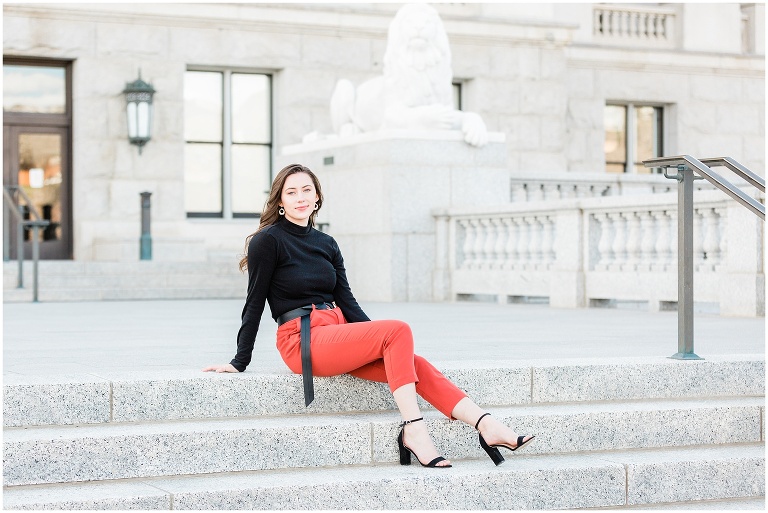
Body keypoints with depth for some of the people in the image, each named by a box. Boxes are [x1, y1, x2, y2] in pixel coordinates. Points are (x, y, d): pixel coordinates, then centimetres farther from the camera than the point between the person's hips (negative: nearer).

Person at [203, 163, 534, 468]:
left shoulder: (326, 244, 17)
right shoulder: (268, 240, -3)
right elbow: (255, 302, -3)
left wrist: (384, 344, 8)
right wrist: (240, 362, -3)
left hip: (337, 335, 6)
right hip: (302, 341, -6)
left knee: (415, 366, -15)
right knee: (399, 330, -24)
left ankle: (488, 427, -26)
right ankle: (413, 431, -30)